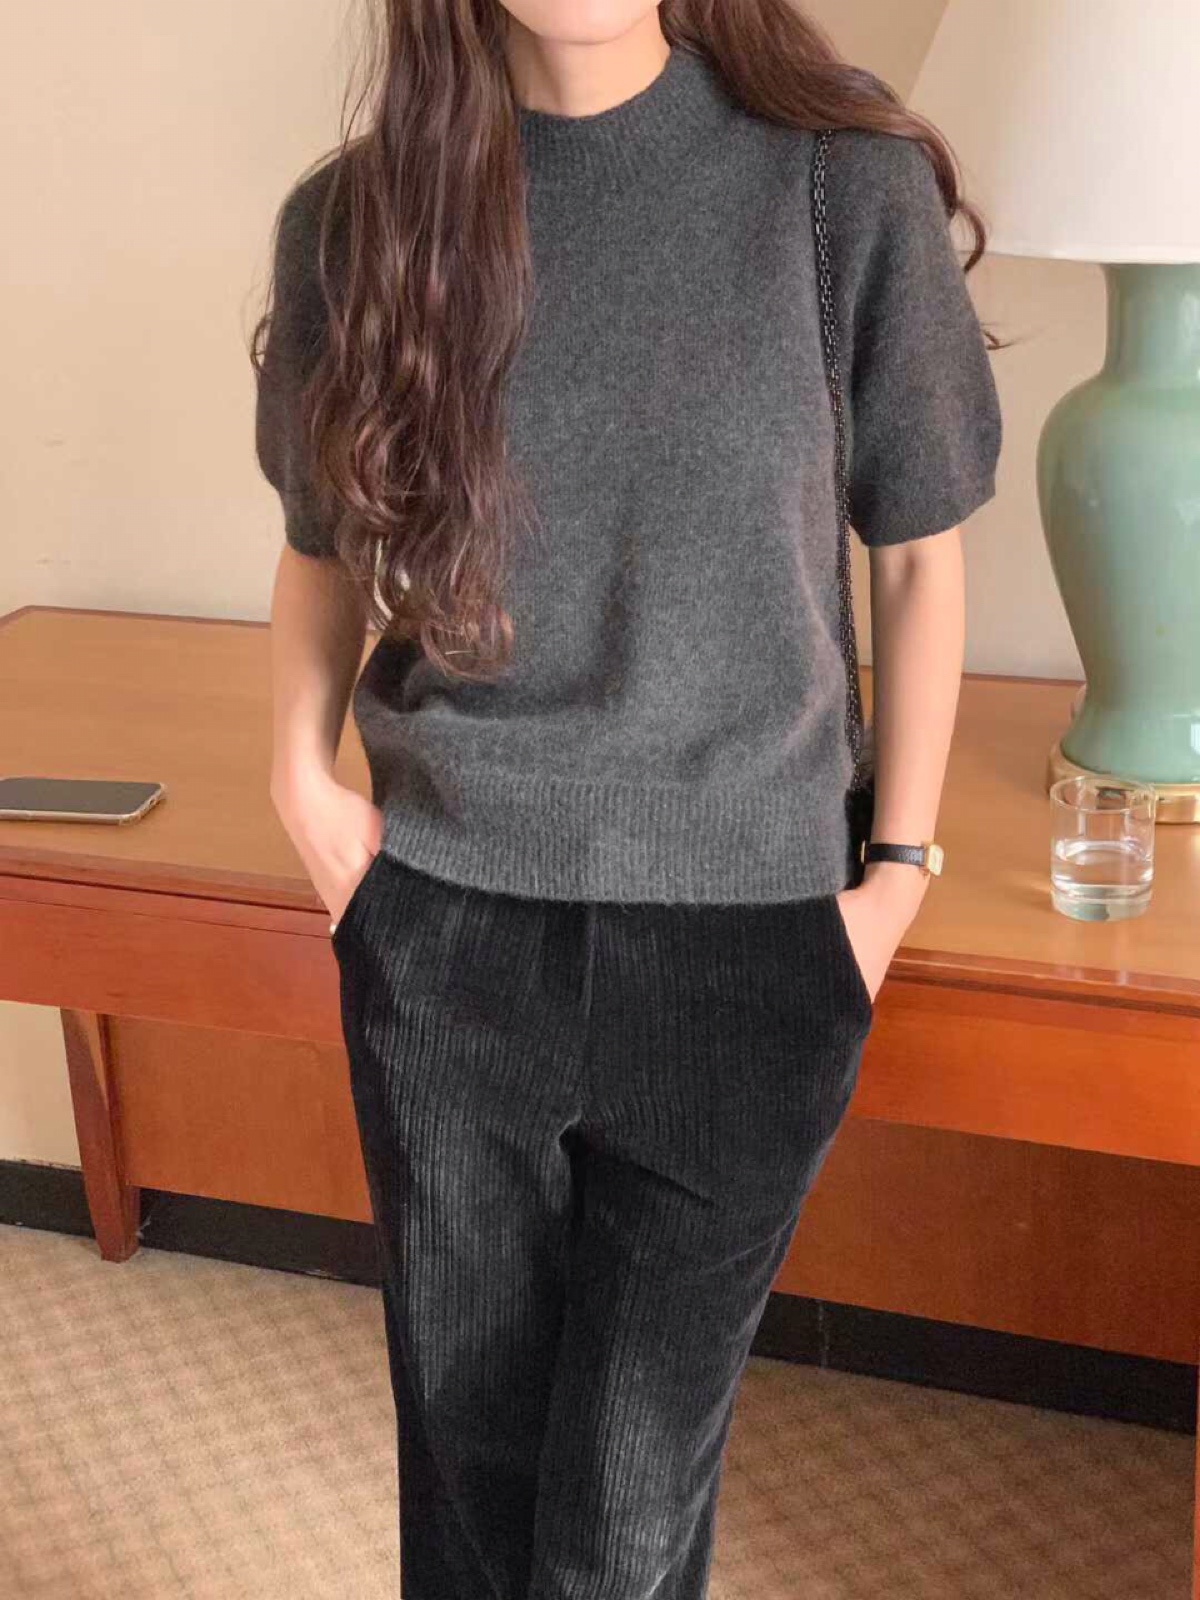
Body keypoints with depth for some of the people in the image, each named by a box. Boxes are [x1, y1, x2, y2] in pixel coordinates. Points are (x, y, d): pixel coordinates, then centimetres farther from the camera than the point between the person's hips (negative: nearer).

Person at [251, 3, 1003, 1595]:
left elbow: (919, 553, 1)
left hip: (737, 944, -2)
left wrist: (899, 867, 0)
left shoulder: (847, 186, -10)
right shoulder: (353, 215, -3)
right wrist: (301, 766, -3)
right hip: (441, 940, 2)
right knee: (466, 1442, 18)